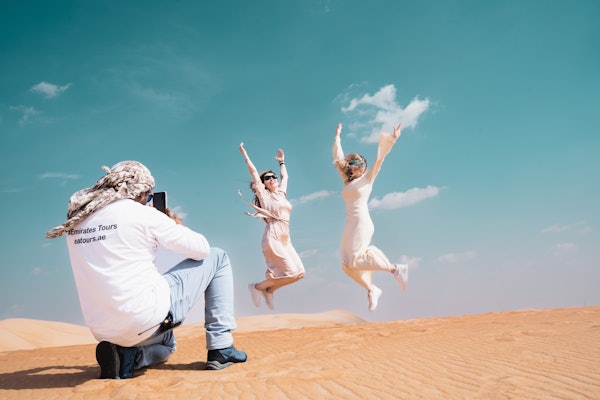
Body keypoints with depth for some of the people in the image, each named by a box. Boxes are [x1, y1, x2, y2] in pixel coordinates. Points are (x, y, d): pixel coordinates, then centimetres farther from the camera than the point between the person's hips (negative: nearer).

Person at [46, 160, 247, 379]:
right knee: (217, 258, 12)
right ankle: (221, 348, 7)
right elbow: (201, 249, -1)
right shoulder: (143, 214, -8)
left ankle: (125, 356, 6)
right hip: (145, 316, -7)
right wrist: (178, 226, 20)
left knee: (166, 345, 40)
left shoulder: (76, 221, 10)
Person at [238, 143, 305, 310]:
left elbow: (285, 176, 36)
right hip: (273, 238, -7)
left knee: (299, 273, -1)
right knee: (290, 273, -15)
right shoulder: (264, 194, 2)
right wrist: (244, 154, 5)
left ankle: (269, 290, 15)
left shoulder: (281, 192, 18)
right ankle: (257, 287, 3)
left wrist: (282, 162, 42)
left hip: (285, 240, 7)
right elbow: (253, 171, 1)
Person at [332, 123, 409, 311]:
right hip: (350, 226, 7)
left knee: (356, 260, -18)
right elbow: (338, 158, 29)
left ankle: (395, 269, -6)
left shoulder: (367, 178, 6)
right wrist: (337, 137, 37)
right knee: (347, 265, -2)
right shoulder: (347, 181, 19)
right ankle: (371, 289, 9)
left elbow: (379, 159, -2)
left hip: (362, 223, -7)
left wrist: (391, 139, -10)